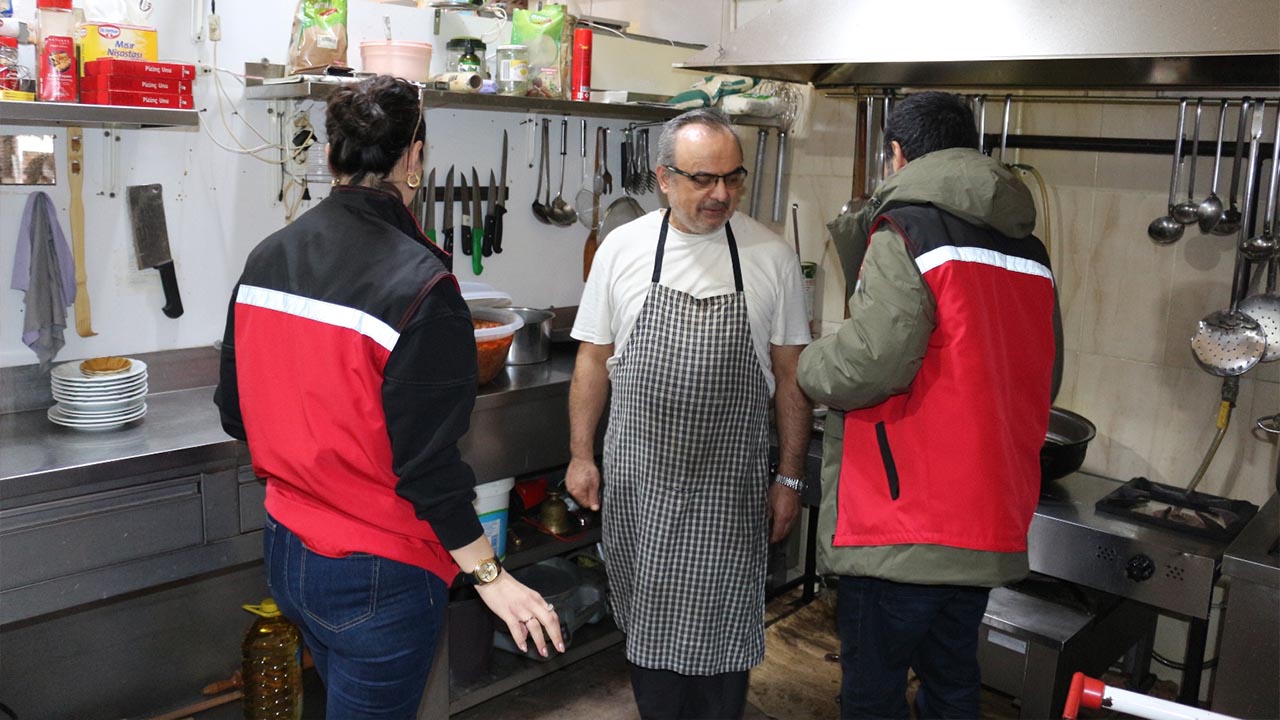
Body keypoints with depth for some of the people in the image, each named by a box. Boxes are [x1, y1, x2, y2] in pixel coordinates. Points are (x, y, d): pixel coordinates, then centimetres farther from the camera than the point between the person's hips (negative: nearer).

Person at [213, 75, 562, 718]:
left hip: (285, 550, 7)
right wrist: (489, 575, -11)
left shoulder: (265, 260, -2)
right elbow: (426, 465, -22)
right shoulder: (419, 285, -24)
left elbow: (235, 413, 6)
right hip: (377, 579, -7)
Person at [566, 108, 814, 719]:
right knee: (647, 622, 14)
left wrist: (789, 477, 1)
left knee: (721, 627, 6)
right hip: (637, 479, 1)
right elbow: (593, 359, 5)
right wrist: (581, 456, 4)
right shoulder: (623, 247, -1)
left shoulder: (770, 255, -3)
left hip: (731, 485, -1)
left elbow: (790, 375, 1)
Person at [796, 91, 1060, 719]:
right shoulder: (1029, 251, 12)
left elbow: (867, 364, -23)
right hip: (991, 526, 8)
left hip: (903, 527, -8)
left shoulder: (906, 231, -12)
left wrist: (808, 365, -3)